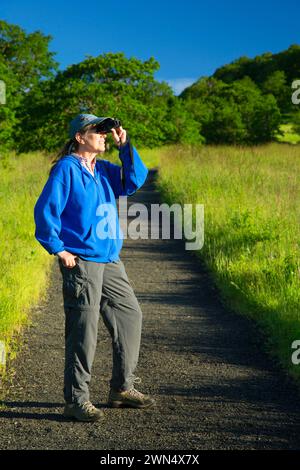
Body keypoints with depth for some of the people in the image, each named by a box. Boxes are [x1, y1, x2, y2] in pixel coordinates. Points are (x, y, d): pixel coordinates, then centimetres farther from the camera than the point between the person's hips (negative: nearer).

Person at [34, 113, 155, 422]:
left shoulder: (104, 170, 14)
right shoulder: (66, 168, -8)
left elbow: (135, 180, 5)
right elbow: (45, 210, -11)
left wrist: (125, 146, 0)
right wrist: (58, 249, -13)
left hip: (109, 262, 9)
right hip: (81, 262, -9)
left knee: (129, 315, 14)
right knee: (83, 330, -6)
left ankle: (122, 388, 25)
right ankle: (76, 400, 4)